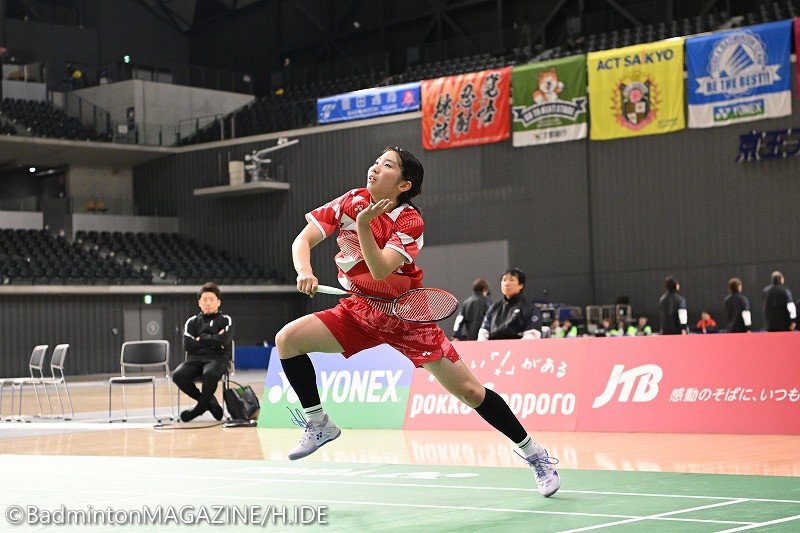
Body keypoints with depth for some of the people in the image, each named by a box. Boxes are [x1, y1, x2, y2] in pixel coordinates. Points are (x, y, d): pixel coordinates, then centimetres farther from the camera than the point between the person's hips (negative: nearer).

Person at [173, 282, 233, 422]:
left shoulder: (225, 320, 12)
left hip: (217, 359, -3)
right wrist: (212, 341, -2)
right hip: (195, 359, 3)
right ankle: (209, 402, -11)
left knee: (209, 374, -40)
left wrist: (201, 339, 0)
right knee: (178, 375, -30)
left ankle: (200, 407, -13)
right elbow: (187, 345, 1)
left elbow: (223, 341, -7)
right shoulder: (192, 322, 17)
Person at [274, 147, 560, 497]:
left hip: (405, 315, -4)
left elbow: (380, 270, -28)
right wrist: (304, 271, -26)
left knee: (470, 391, -10)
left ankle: (534, 455, 6)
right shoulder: (351, 201, -4)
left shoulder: (409, 221, -16)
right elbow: (303, 240, -6)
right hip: (359, 311, 4)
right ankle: (319, 425, 2)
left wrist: (362, 224, -39)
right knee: (287, 339, -15)